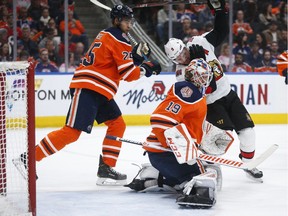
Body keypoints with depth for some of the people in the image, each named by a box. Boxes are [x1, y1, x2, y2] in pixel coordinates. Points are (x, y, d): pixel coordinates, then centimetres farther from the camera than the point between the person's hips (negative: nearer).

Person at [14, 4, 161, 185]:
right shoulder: (118, 39, -9)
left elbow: (114, 61, 21)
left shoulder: (107, 35, 20)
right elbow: (127, 74, -12)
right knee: (72, 131, -15)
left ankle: (106, 168, 9)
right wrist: (146, 68, 3)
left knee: (117, 124, 11)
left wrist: (135, 54, 12)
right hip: (87, 88, -11)